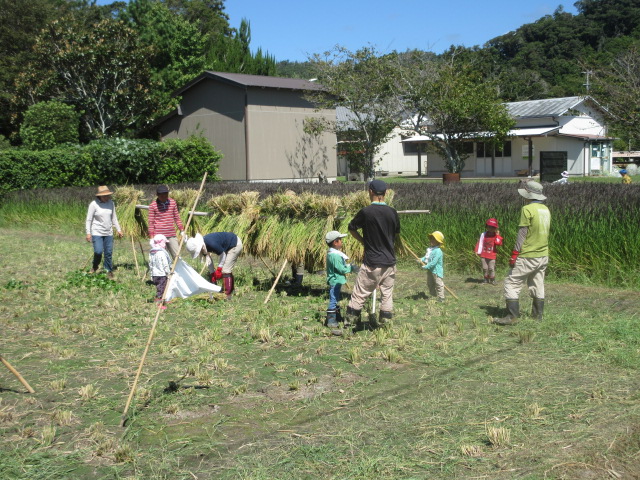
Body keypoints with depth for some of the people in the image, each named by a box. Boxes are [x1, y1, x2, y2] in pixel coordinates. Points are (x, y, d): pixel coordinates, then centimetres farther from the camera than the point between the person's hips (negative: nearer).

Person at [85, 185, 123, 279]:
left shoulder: (111, 203, 5)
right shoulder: (94, 204, -8)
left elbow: (114, 218, 15)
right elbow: (88, 220, -5)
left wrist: (118, 230, 12)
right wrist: (88, 233, -10)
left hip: (108, 233, 4)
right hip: (97, 233, -4)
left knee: (109, 253, 4)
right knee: (98, 251, -13)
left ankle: (109, 271, 17)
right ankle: (95, 267, 14)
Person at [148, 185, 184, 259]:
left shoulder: (173, 203, 8)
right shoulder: (153, 205, -3)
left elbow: (177, 218, 16)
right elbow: (151, 222, -1)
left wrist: (182, 231, 10)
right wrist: (151, 238, -4)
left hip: (171, 235, 4)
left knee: (177, 256, 0)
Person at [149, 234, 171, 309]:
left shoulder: (151, 253, 9)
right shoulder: (162, 252, -16)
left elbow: (150, 264, 15)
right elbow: (165, 265, -16)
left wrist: (151, 274, 21)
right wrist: (168, 273, -8)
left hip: (154, 274, 8)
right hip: (162, 274, -8)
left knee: (158, 288, 18)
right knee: (161, 289, -4)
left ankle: (158, 300, 25)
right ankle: (160, 303, -4)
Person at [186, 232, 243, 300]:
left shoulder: (211, 243, -35)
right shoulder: (203, 244, -8)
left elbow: (223, 255, -21)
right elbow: (208, 260, 3)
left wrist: (219, 269, -13)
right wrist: (212, 273, 3)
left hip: (236, 245, -9)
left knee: (226, 270, -11)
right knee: (228, 269, 20)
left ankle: (227, 295, -7)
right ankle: (232, 291, 34)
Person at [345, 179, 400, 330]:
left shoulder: (366, 212, -11)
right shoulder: (392, 212, 0)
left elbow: (351, 229, 2)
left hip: (371, 262, -4)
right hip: (390, 261, 4)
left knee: (360, 293, 3)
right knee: (387, 293, 12)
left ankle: (350, 321, 6)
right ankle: (383, 323, 17)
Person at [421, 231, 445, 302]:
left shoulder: (438, 251, -22)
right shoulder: (429, 249, 7)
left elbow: (434, 262, -26)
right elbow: (426, 256, 14)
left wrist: (426, 267, -23)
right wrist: (422, 259, -4)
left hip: (436, 270, -10)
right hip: (430, 270, 10)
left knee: (438, 284, -2)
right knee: (429, 283, 20)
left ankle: (441, 298, 5)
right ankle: (433, 295, 34)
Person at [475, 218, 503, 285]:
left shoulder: (496, 235, 0)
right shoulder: (484, 234, 0)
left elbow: (499, 243, -14)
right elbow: (480, 243, 0)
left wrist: (497, 235, -14)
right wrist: (478, 251, -4)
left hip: (492, 255, -1)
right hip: (483, 255, 1)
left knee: (491, 268, -2)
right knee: (485, 268, 8)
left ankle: (492, 279, 11)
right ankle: (486, 279, 22)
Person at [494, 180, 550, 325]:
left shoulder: (527, 209, -14)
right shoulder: (546, 209, 10)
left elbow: (522, 234, -16)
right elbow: (546, 232, 16)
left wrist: (514, 254, -13)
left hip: (528, 256, -8)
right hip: (543, 256, 8)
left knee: (512, 283, -3)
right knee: (538, 286, 16)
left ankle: (512, 316, -7)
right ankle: (538, 314, 22)